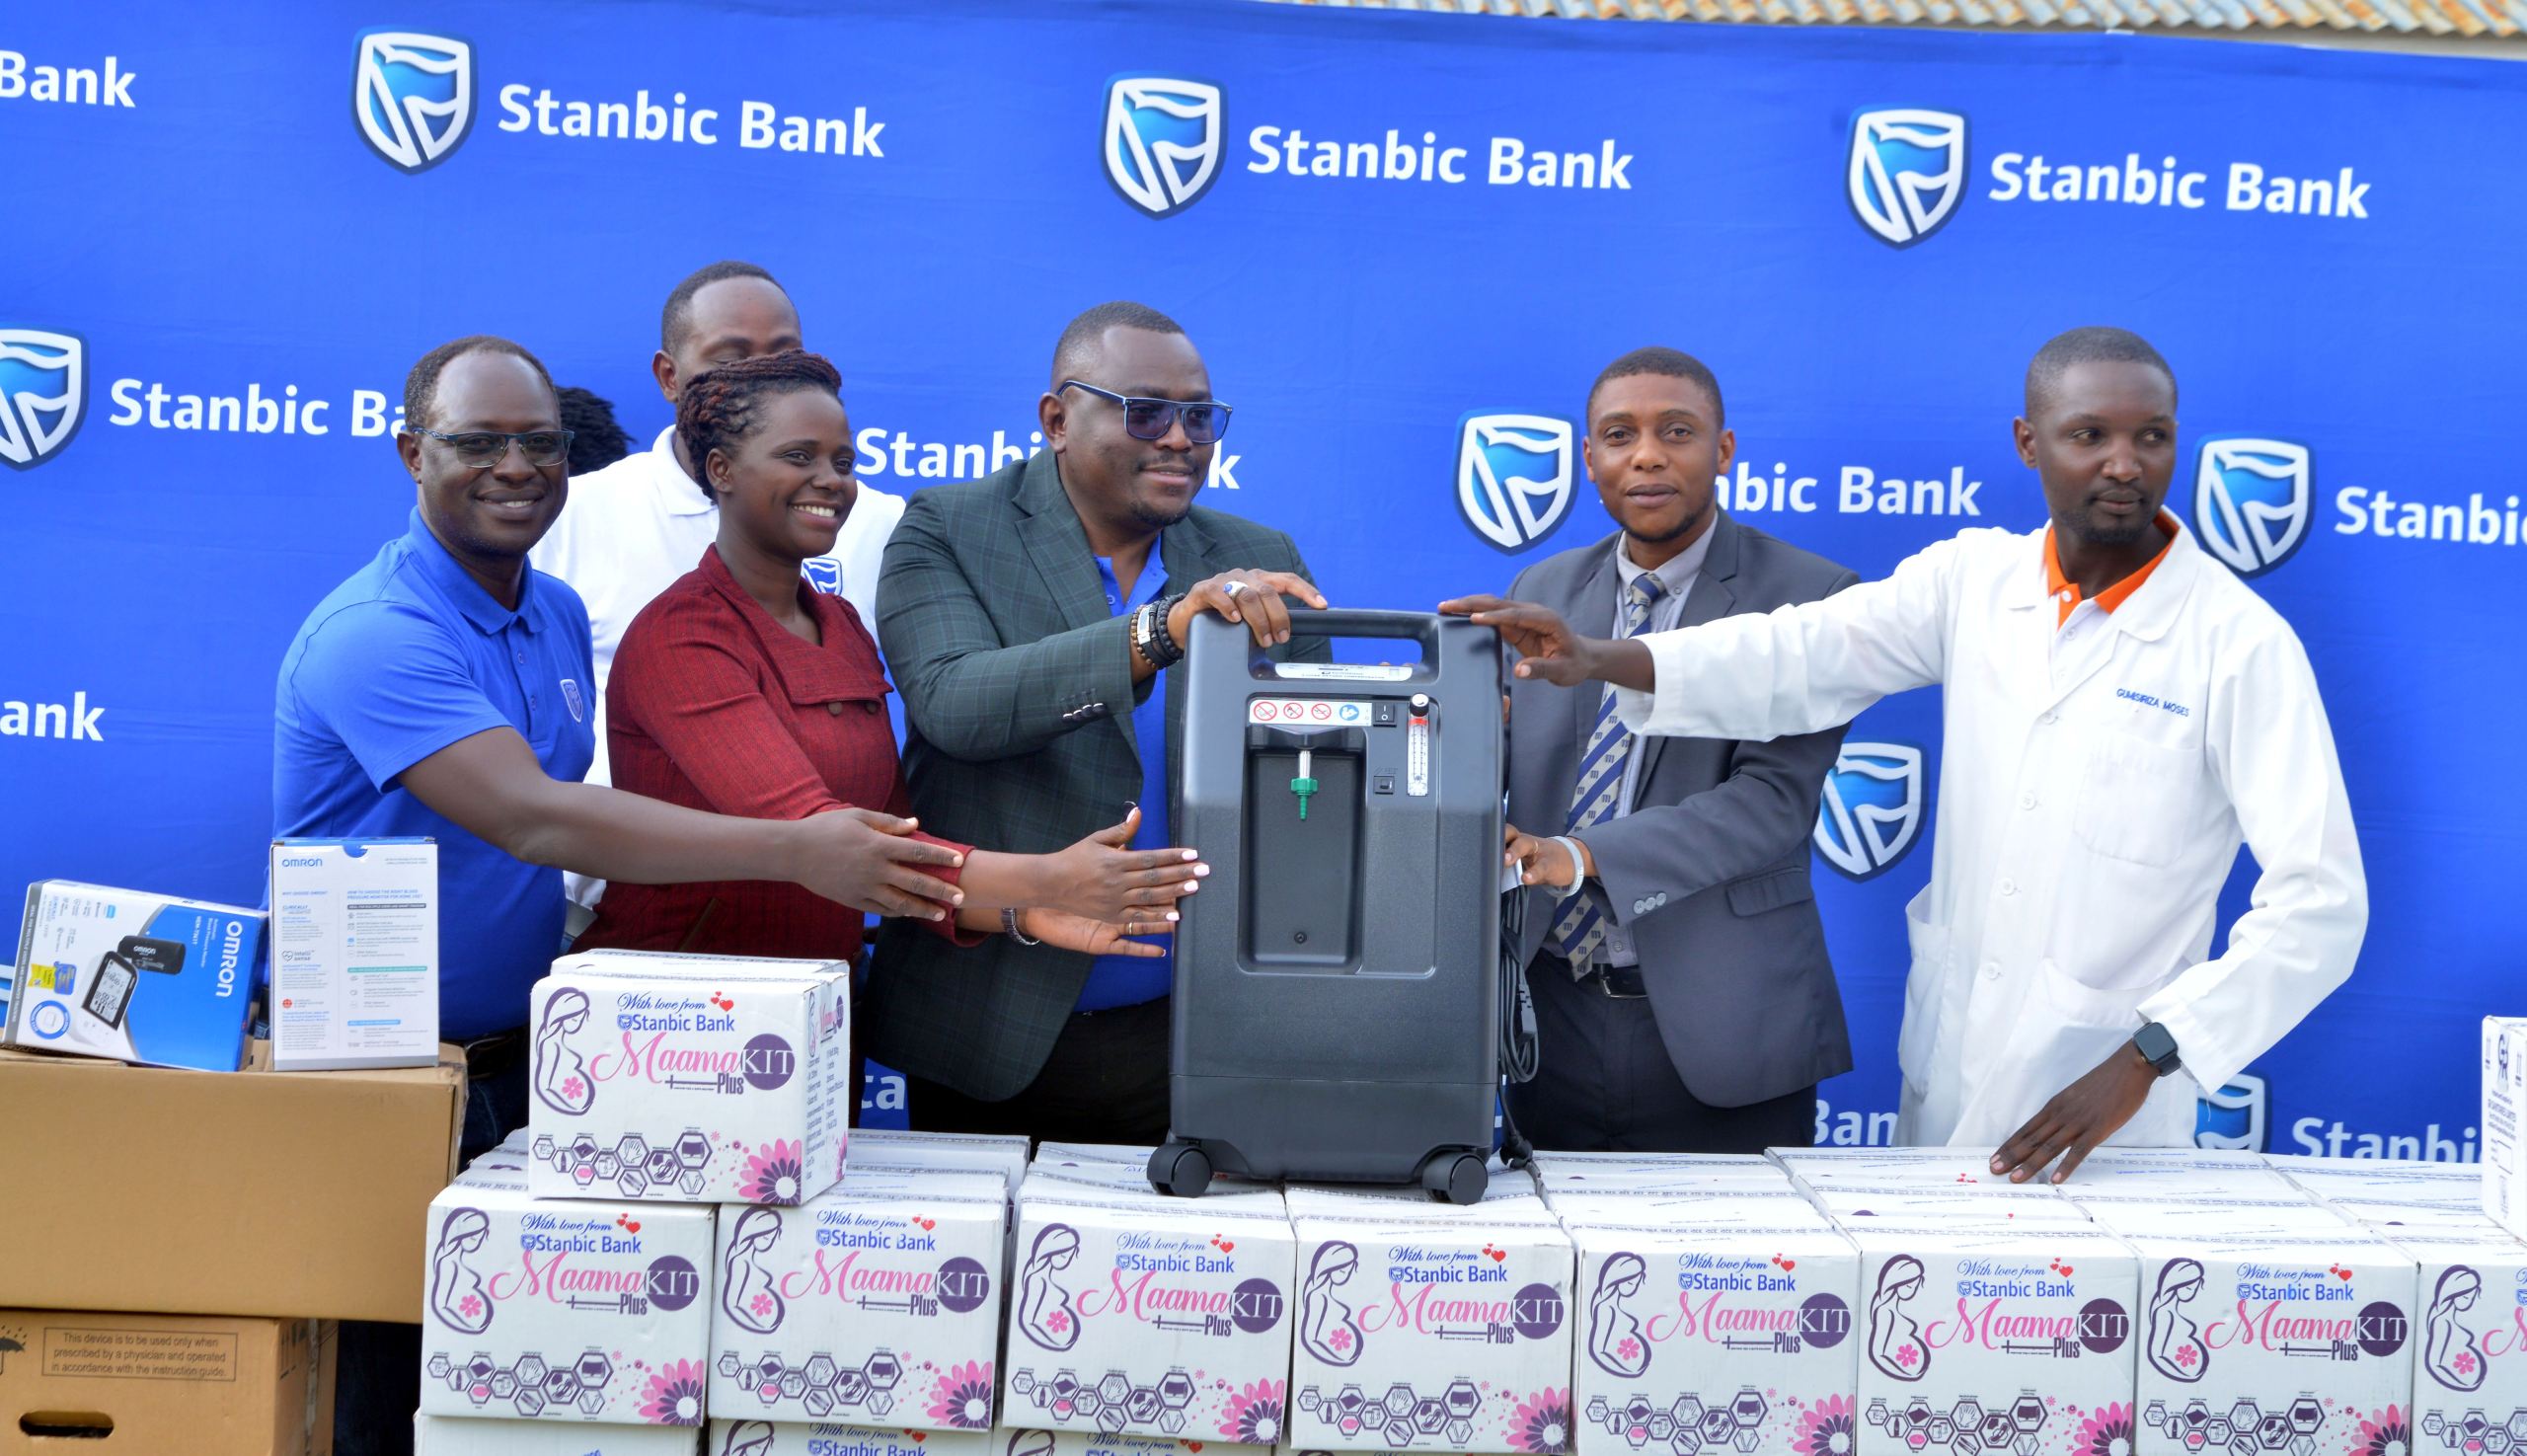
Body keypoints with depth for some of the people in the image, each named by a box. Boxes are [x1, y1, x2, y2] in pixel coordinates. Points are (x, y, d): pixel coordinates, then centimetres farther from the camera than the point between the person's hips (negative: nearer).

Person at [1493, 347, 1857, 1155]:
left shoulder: (1808, 596, -6)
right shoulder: (1541, 592, 10)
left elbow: (1776, 797, -15)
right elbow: (1495, 771, 12)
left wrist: (1582, 857, -26)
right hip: (1554, 1014, 4)